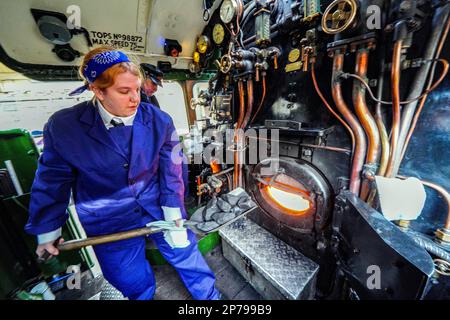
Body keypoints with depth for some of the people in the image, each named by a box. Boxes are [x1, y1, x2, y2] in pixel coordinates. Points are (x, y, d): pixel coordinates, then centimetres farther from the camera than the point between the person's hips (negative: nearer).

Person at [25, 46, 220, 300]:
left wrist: (174, 217, -6)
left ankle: (210, 297, 52)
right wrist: (47, 231, 8)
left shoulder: (159, 121, -15)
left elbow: (171, 173, -9)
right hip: (111, 225, 0)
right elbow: (52, 182, -1)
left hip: (159, 208, 1)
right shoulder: (64, 126, -14)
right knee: (136, 286, 20)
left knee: (188, 257, 20)